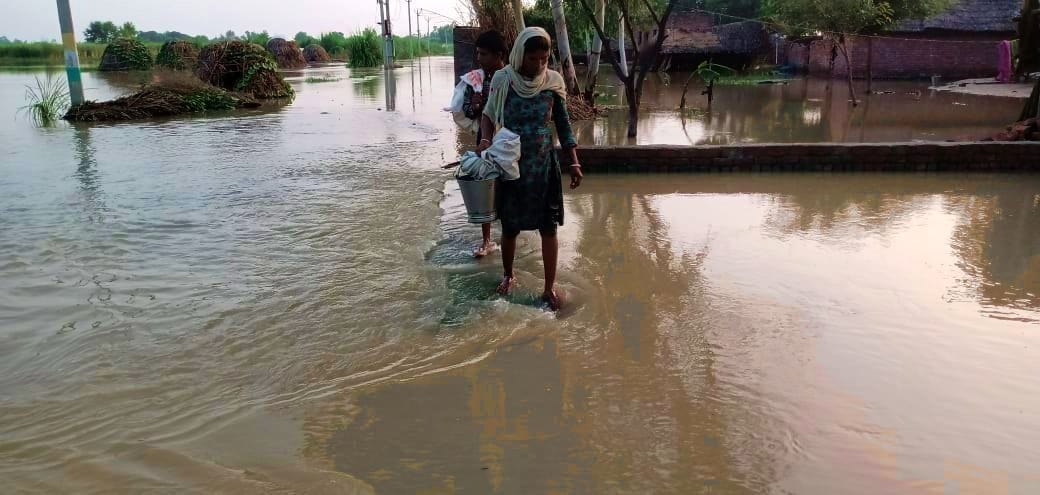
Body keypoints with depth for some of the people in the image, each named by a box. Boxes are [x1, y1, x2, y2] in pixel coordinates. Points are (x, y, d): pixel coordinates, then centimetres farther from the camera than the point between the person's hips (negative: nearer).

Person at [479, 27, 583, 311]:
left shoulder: (553, 82, -4)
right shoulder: (503, 80, -8)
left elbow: (563, 125, 2)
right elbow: (489, 115, 2)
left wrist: (574, 163, -1)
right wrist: (484, 140, -18)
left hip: (544, 166, 0)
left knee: (548, 227, 3)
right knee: (510, 227, 11)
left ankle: (550, 286, 15)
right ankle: (508, 276, 35)